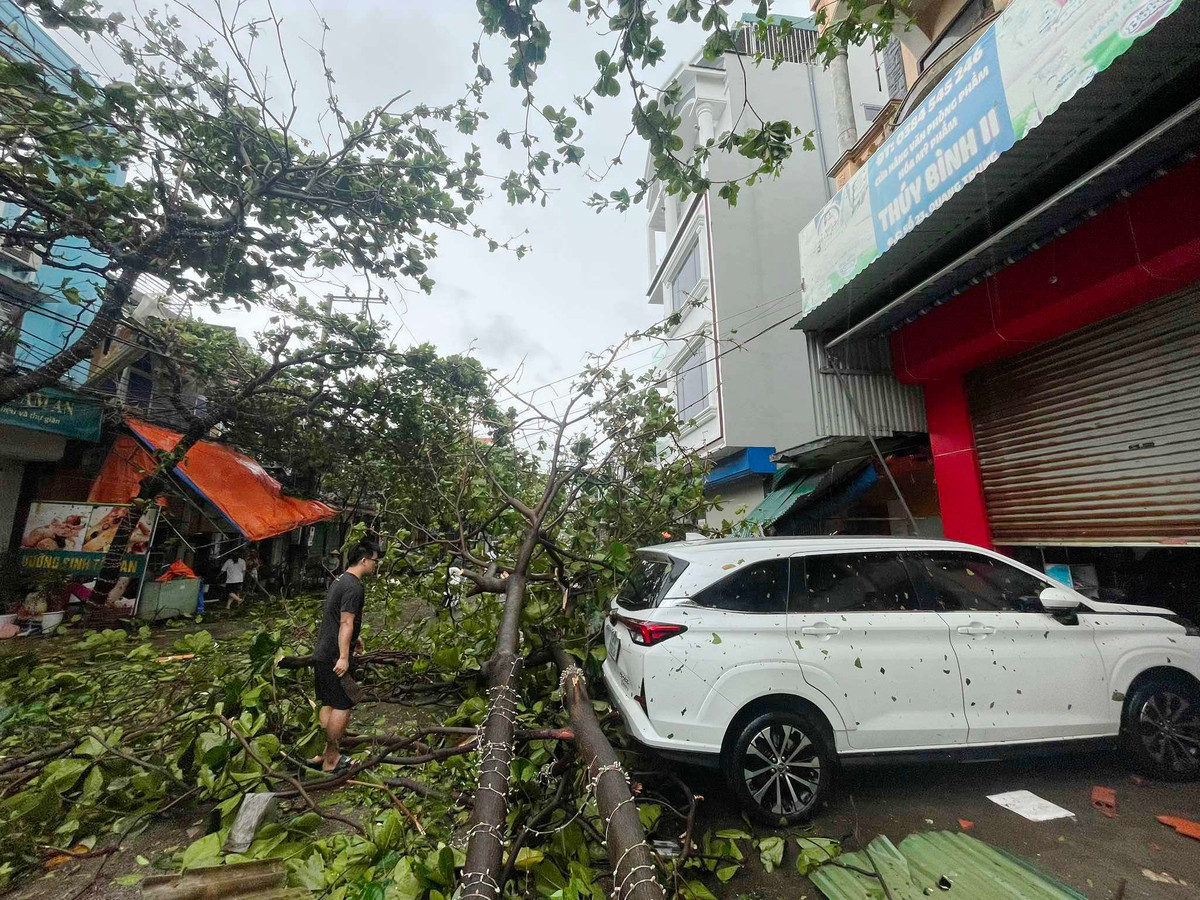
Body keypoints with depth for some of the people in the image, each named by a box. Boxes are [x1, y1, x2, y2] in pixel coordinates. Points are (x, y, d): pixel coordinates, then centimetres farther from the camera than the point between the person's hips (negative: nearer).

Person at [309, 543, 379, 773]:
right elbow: (346, 623, -25)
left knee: (328, 704, 18)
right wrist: (344, 657, -26)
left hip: (322, 654, 10)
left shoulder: (341, 580, 14)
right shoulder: (354, 587, -19)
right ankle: (331, 760, 9)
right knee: (343, 706, -1)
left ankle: (320, 754, 28)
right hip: (335, 657, -10)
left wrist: (353, 638, 38)